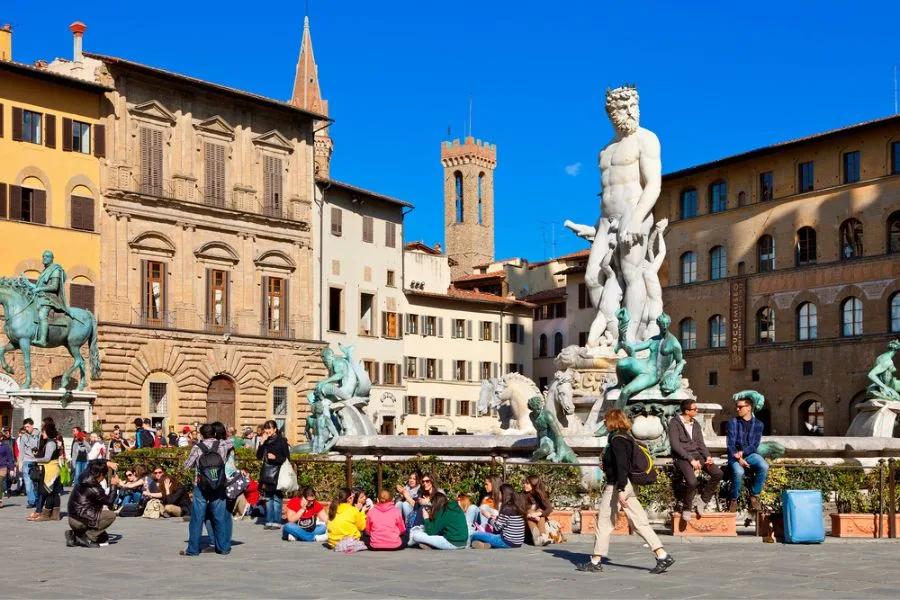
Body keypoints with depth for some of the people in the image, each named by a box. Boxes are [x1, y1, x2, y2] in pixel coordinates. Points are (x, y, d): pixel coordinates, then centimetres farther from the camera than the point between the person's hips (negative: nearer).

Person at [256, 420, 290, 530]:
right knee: (268, 499, 7)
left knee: (277, 499, -6)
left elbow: (287, 458, -3)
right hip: (266, 474, 5)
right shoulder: (265, 441, 12)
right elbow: (259, 456, 8)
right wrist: (262, 443, -2)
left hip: (277, 475, -5)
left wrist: (275, 457, -16)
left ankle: (277, 522, -3)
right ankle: (269, 521, 12)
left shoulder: (282, 441, -2)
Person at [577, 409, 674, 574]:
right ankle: (663, 556, -1)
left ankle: (595, 561, 8)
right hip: (629, 485, 9)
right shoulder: (627, 437, 15)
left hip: (617, 485, -9)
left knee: (604, 522, 1)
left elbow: (622, 466, -22)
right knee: (640, 523, 6)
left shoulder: (617, 439, -13)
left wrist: (620, 490, -25)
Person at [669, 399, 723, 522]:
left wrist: (707, 456, -7)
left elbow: (701, 443, 13)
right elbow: (675, 445, -15)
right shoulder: (674, 423, -8)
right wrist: (691, 460, -20)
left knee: (718, 473, -16)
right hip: (681, 457, -7)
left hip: (696, 455, 7)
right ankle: (686, 508, -7)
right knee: (692, 481, -32)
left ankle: (702, 500, -1)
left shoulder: (696, 424, 14)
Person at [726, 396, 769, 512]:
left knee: (764, 467, -29)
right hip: (735, 455, -2)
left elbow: (755, 445, -3)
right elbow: (730, 444, -7)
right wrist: (738, 458, -23)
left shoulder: (758, 424, 3)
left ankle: (754, 495, -10)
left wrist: (742, 453, -21)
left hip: (750, 454, 2)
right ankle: (733, 499, -10)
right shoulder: (732, 423, -1)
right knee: (738, 471, -34)